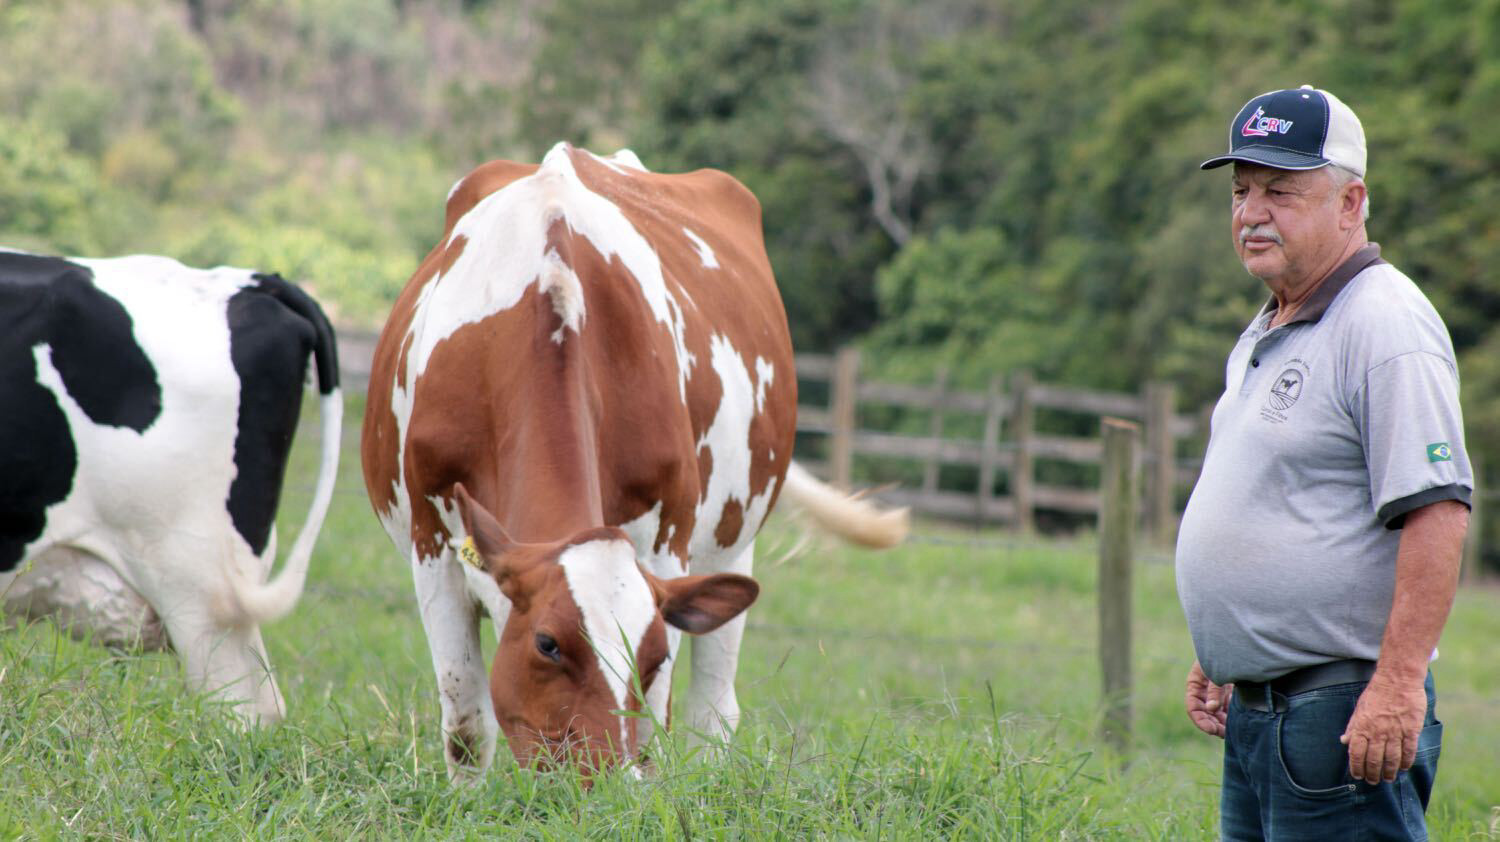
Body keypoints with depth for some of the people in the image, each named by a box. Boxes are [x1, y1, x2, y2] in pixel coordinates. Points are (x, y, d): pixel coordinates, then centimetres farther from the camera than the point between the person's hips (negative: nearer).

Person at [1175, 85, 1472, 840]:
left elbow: (1437, 513, -21)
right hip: (1254, 711, 10)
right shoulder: (1265, 335, 17)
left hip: (1343, 716, -10)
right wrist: (1218, 655, 25)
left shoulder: (1384, 326, -13)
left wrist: (1398, 683, -26)